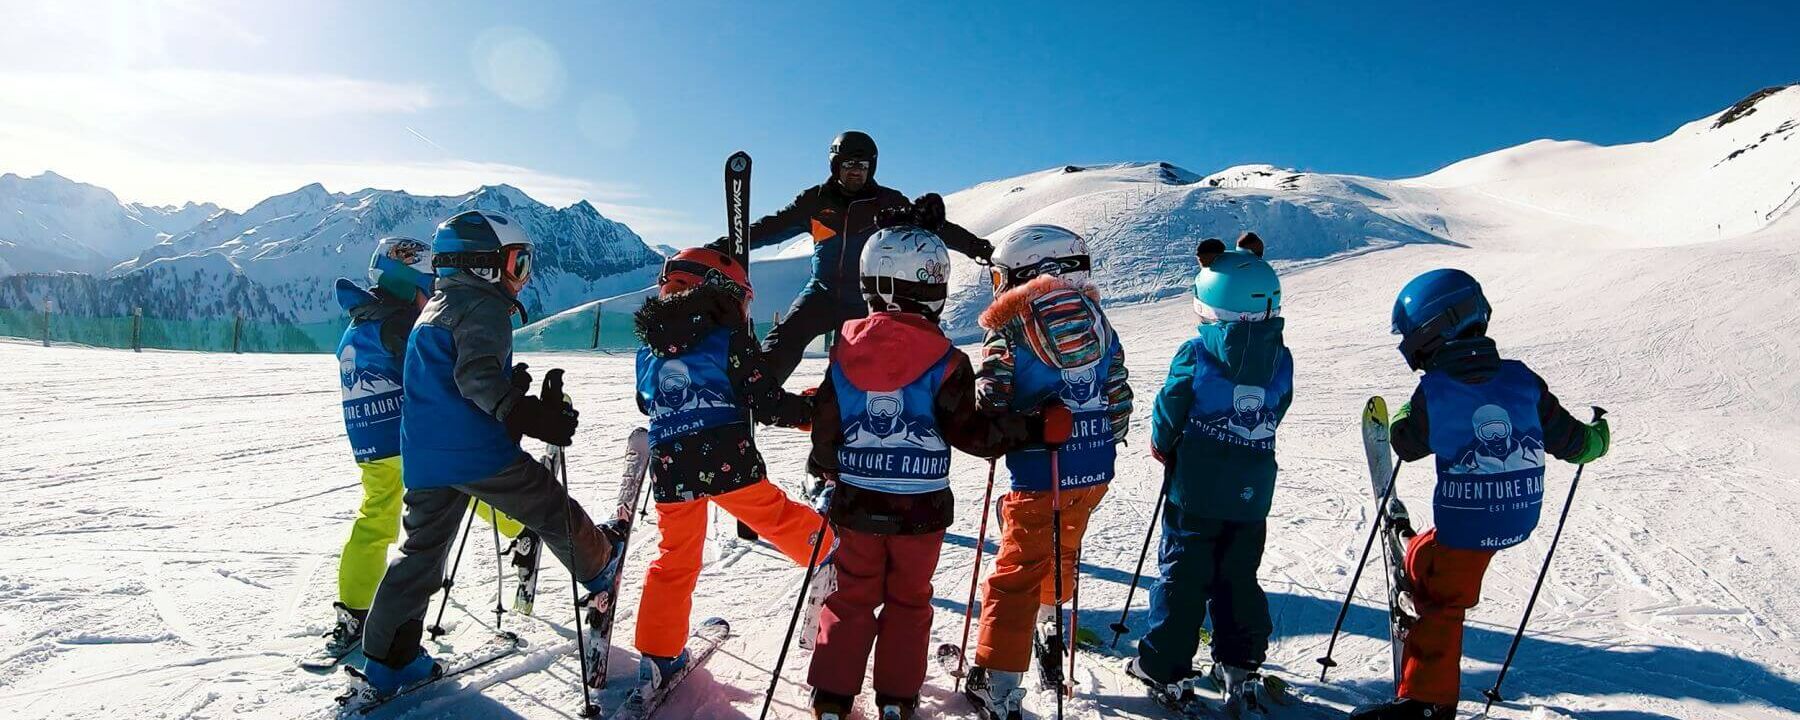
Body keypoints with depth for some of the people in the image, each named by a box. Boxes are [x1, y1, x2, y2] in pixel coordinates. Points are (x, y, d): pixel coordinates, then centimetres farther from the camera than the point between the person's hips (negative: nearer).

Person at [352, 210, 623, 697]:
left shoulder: (434, 309, 21)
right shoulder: (484, 305, -9)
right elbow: (476, 376, -24)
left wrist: (512, 385, 29)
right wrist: (529, 415, -31)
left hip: (422, 456, 9)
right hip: (476, 451, -9)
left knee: (423, 550, 14)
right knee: (552, 510, 11)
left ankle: (389, 659, 16)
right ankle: (599, 566, 31)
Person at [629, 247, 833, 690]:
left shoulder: (649, 346, 14)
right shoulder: (729, 339, -2)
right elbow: (765, 403, -6)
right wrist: (812, 410, 7)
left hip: (670, 467, 4)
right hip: (727, 460, -4)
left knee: (675, 559, 15)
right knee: (776, 516, 16)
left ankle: (658, 656, 19)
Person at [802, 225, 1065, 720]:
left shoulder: (845, 352, -5)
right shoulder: (945, 361, -14)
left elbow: (825, 429, -1)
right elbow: (968, 432, -17)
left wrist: (828, 476, 17)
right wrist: (1037, 428, -12)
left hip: (856, 503, 2)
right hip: (921, 509, -2)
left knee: (851, 599, 17)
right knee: (909, 601, 17)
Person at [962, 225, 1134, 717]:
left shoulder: (1009, 330, -11)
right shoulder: (1097, 320, 5)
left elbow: (990, 409, -15)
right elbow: (1120, 398, 8)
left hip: (1039, 474, -5)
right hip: (1096, 471, 5)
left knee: (1017, 574, 3)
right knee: (1061, 550, 28)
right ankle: (1051, 622, 49)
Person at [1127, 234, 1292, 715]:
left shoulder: (1196, 354, -14)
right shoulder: (1281, 359, -2)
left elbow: (1169, 409, -7)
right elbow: (1275, 413, 8)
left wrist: (1163, 446, 12)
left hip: (1195, 491, -4)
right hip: (1252, 494, 4)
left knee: (1182, 577, 6)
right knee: (1239, 579, 17)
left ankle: (1166, 668, 12)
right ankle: (1241, 666, 24)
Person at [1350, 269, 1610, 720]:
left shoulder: (1433, 390, -15)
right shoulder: (1521, 379, -3)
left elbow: (1405, 444, 2)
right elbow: (1569, 440, 6)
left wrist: (1410, 408, 21)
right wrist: (1598, 438, 29)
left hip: (1466, 526, -5)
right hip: (1519, 519, 5)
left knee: (1442, 606, 9)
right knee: (1423, 559, 23)